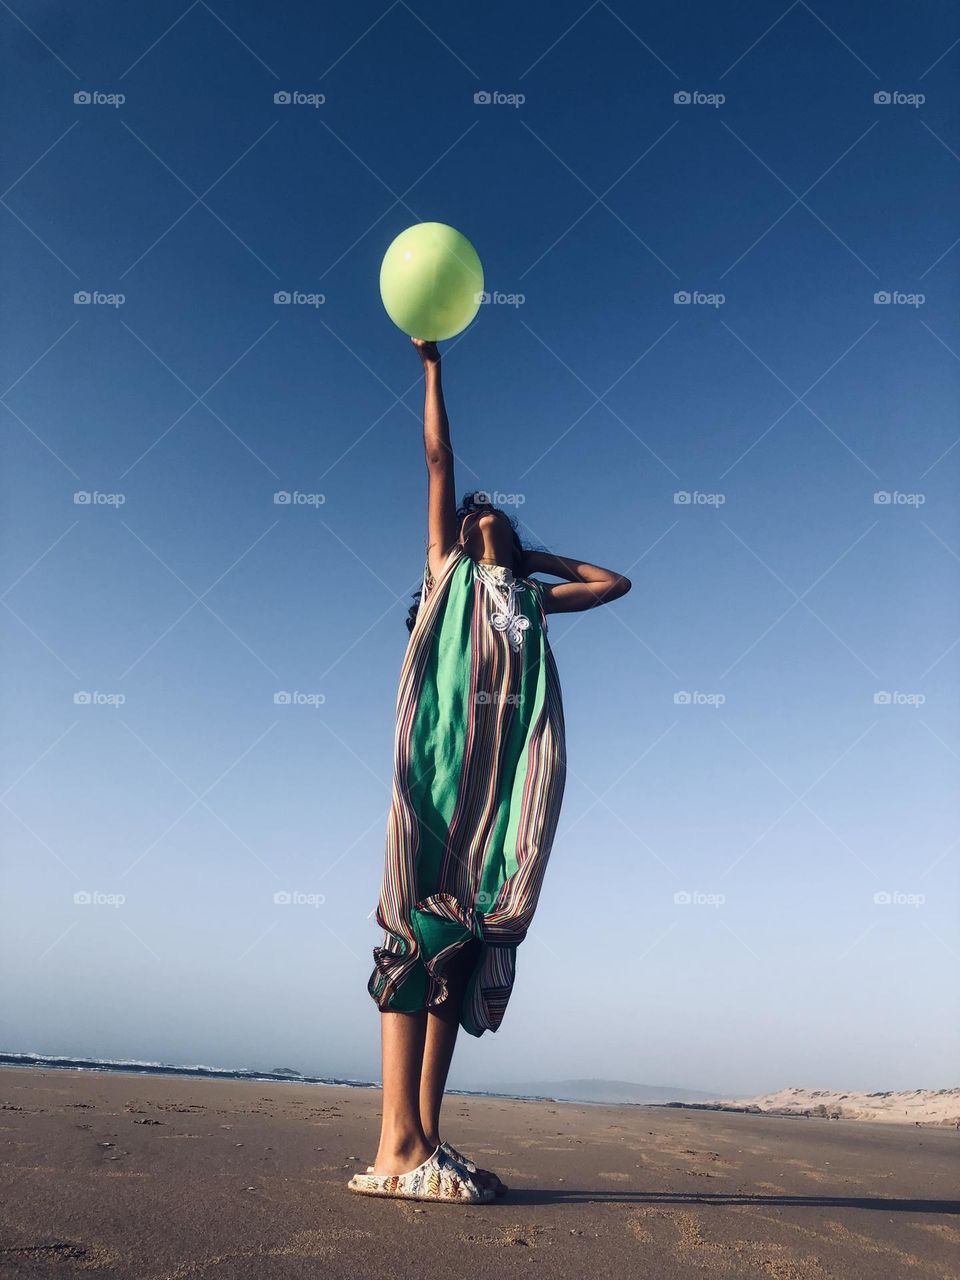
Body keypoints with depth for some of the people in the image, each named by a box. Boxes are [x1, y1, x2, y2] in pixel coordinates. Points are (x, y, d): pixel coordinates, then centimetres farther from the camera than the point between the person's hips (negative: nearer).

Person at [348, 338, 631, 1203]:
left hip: (511, 777, 5)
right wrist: (433, 363, 23)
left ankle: (428, 1139, 0)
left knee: (474, 939, -1)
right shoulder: (450, 572, 19)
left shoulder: (532, 597, 29)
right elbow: (439, 457, 19)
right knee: (421, 932, -13)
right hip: (442, 763, -4)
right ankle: (398, 1146, -17)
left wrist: (534, 554, 35)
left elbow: (615, 583, 37)